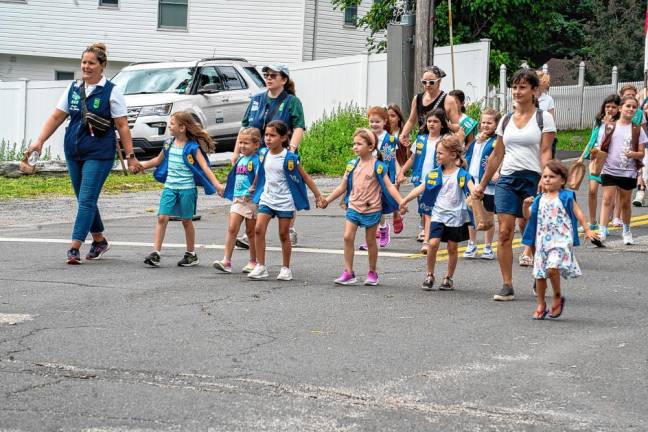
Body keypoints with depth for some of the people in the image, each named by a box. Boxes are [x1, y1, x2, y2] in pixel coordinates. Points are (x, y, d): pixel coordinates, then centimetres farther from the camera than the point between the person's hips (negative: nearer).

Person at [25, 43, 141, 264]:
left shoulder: (111, 92, -5)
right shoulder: (73, 89, 9)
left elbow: (122, 126, -6)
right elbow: (56, 117, 11)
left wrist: (130, 156, -9)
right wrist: (39, 141, 2)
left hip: (99, 154, -6)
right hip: (74, 152, 6)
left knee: (86, 200, -11)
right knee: (84, 200, 13)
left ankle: (74, 247, -13)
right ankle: (99, 241, 30)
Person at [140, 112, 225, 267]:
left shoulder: (192, 147, -9)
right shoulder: (169, 144, 8)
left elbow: (204, 167, -13)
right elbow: (158, 160, 26)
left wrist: (217, 184, -22)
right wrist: (141, 166, 28)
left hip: (187, 188, -4)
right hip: (169, 187, 4)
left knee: (186, 220, 6)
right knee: (162, 218, -7)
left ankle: (191, 254, 20)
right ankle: (155, 253, -8)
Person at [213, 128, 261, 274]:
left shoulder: (256, 160, -11)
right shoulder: (240, 159, 13)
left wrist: (251, 190, -22)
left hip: (252, 200, -6)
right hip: (238, 199, 6)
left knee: (251, 232, 5)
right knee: (232, 228, -4)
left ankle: (253, 262, 18)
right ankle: (226, 261, -6)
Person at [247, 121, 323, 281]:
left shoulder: (289, 158, -13)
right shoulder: (264, 154, 1)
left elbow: (305, 177, -5)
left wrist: (317, 194, -4)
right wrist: (253, 188, 29)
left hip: (285, 201, -4)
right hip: (267, 198, 4)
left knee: (284, 234, 4)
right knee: (259, 229, -9)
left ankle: (286, 268, 17)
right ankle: (260, 267, -3)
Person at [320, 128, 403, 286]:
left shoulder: (377, 165, -10)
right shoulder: (352, 165, 4)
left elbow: (389, 186, -12)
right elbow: (343, 187, 12)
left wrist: (401, 202, -21)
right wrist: (327, 199, 10)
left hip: (372, 209, -4)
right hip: (353, 207, 4)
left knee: (370, 241, 7)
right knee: (348, 237, -7)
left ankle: (372, 273, 22)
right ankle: (348, 273, -3)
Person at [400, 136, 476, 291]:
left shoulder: (462, 174, -6)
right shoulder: (435, 173, 5)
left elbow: (472, 189, -19)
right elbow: (420, 188, 5)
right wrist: (405, 200, -1)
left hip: (455, 216, -2)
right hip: (438, 214, 2)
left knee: (452, 248, 6)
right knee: (433, 243, -11)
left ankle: (449, 278, 21)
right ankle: (430, 276, 3)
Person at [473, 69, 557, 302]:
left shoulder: (543, 118, 1)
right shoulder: (506, 120, 13)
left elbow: (545, 153, -6)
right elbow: (497, 155, 17)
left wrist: (544, 183, -18)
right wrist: (482, 184, 17)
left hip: (532, 178, -3)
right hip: (507, 179, 3)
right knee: (504, 232, -8)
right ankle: (507, 286, -5)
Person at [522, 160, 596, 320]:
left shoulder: (566, 197, 1)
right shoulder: (540, 199, 12)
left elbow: (578, 213, 2)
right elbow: (528, 216, 9)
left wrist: (587, 230, -3)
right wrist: (526, 205, -10)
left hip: (561, 239, -5)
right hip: (542, 240, 5)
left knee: (552, 268, -23)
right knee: (539, 273, 4)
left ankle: (558, 297, -1)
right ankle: (541, 305, 17)